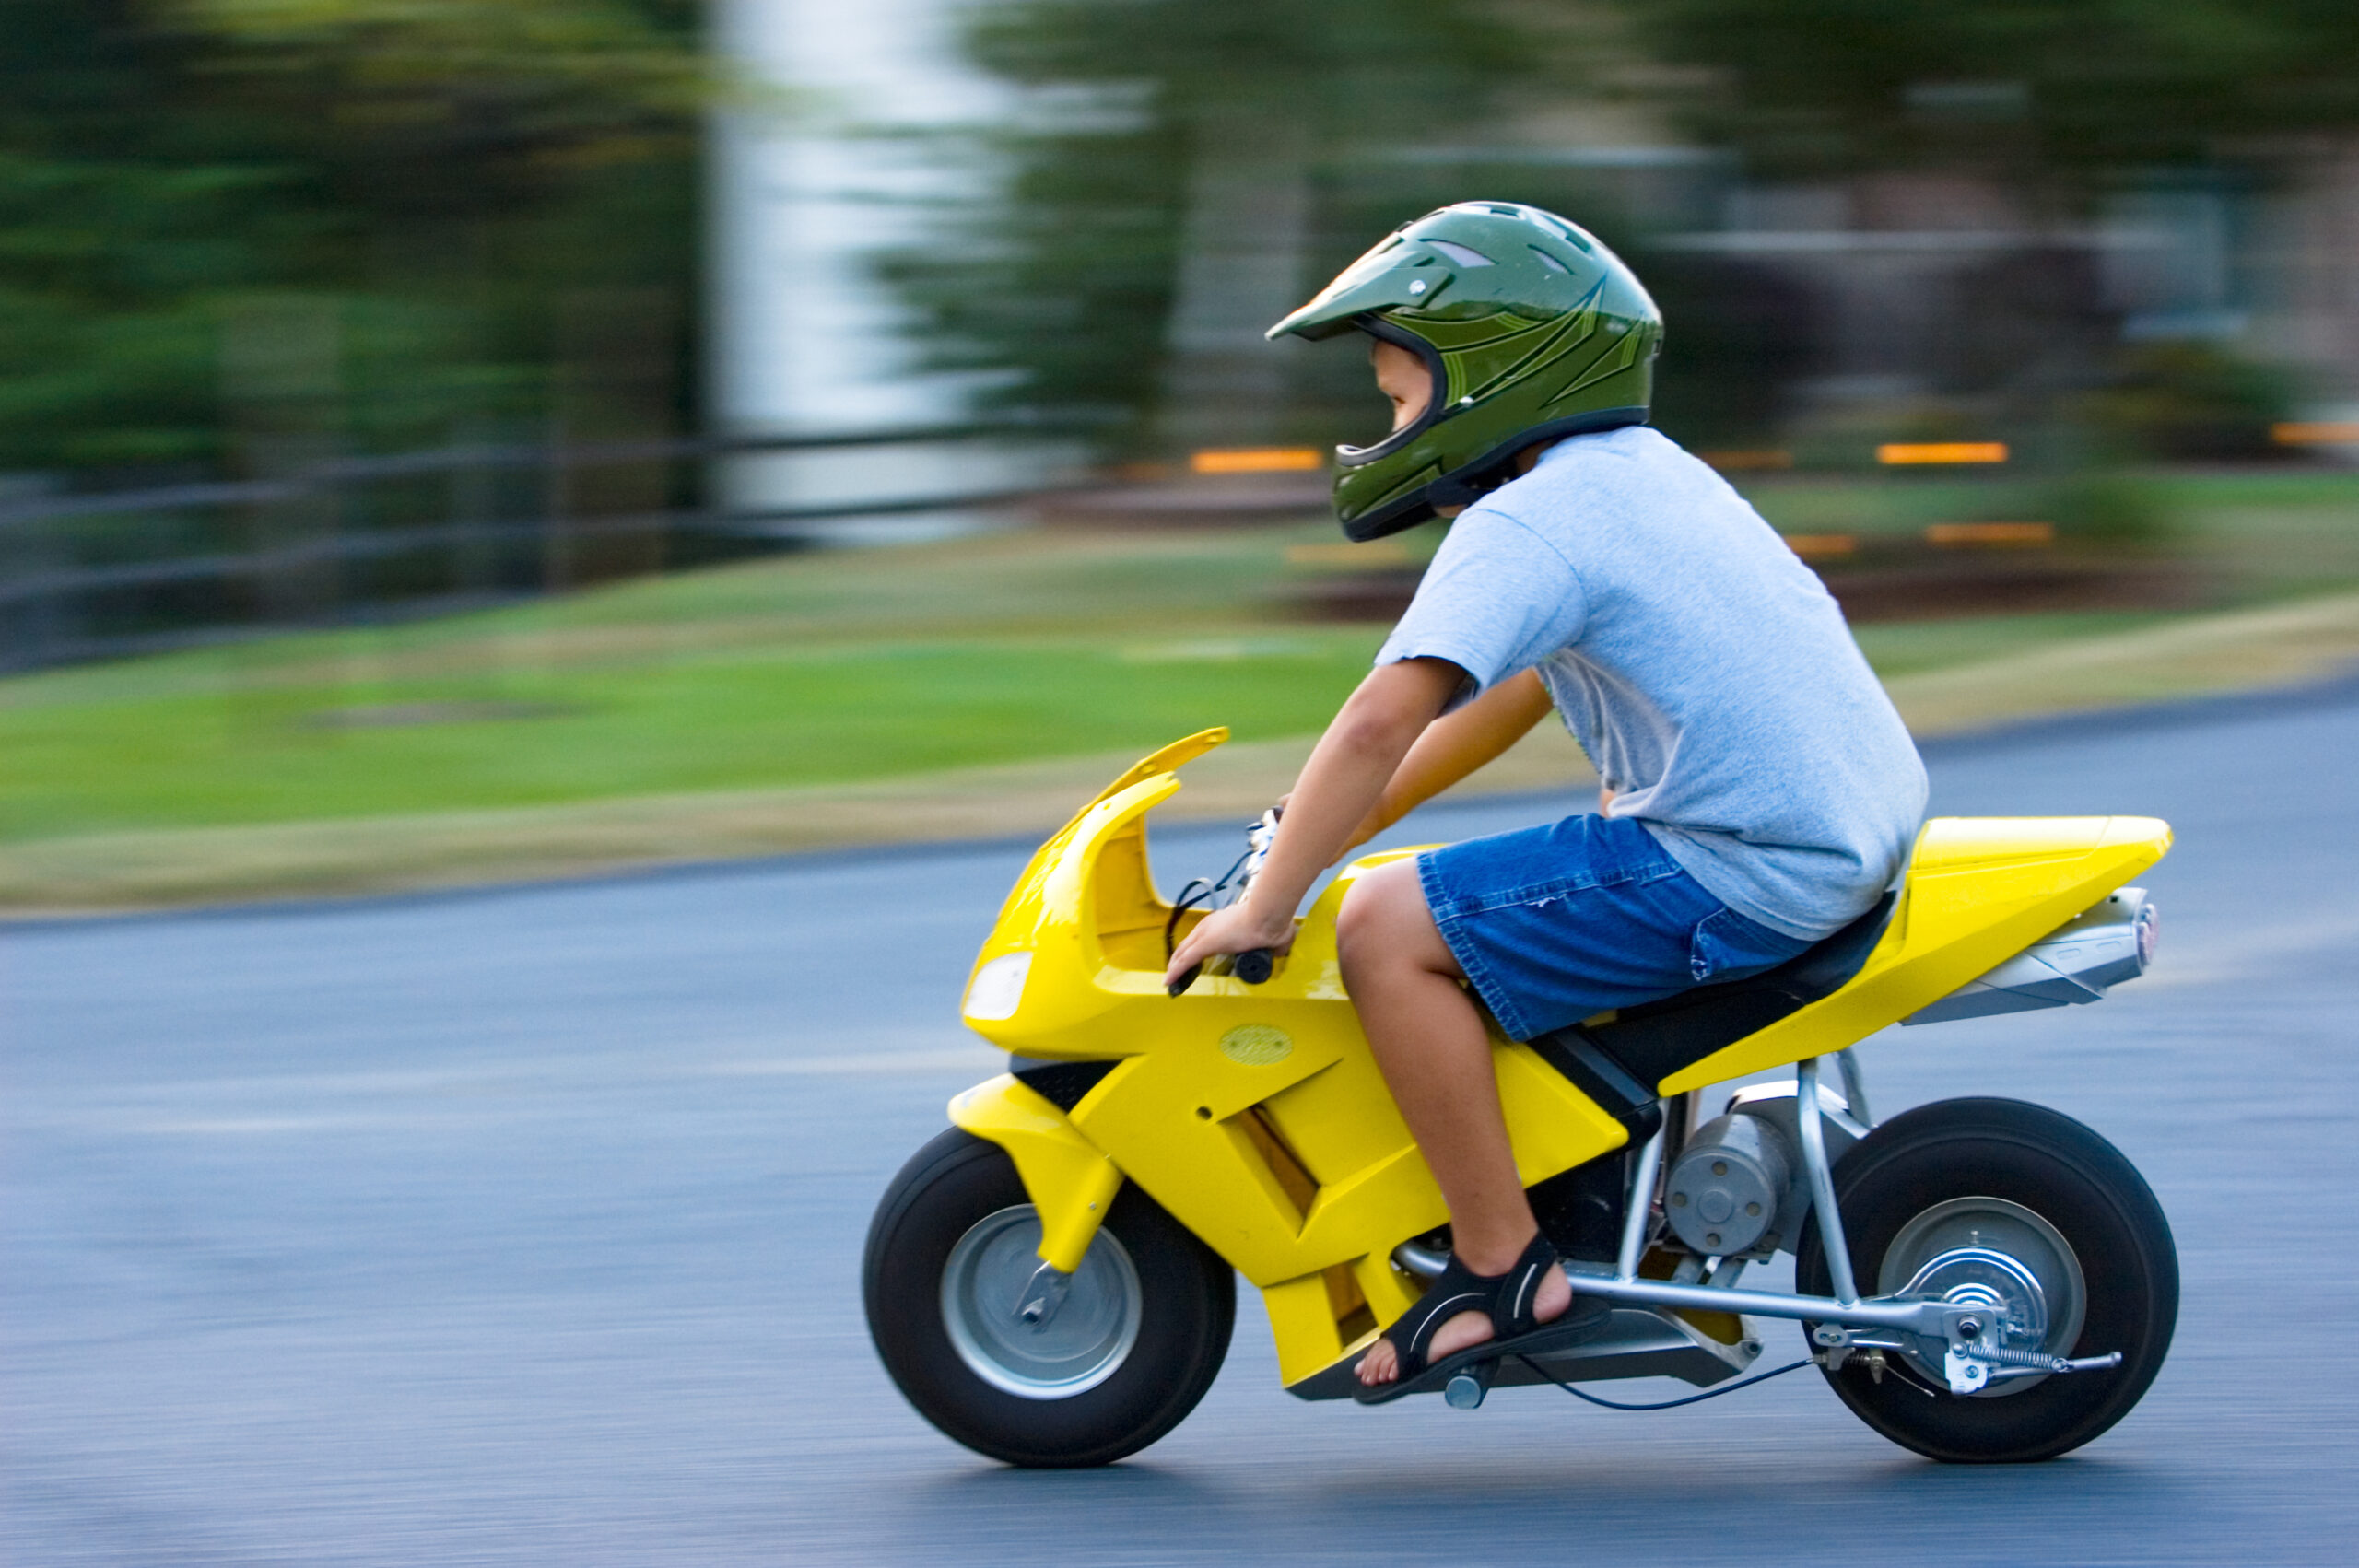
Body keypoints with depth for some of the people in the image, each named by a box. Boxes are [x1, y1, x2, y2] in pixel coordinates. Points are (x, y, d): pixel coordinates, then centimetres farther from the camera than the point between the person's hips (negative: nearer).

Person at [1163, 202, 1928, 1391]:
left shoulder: (1527, 523, -12)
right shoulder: (1645, 475, 18)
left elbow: (1385, 719, -22)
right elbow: (1505, 700, 25)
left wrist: (1264, 909, -13)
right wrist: (1323, 838, 25)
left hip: (1740, 878, -10)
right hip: (1848, 831, 10)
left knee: (1390, 929, -10)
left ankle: (1503, 1268, -7)